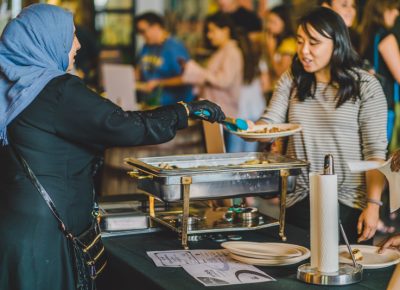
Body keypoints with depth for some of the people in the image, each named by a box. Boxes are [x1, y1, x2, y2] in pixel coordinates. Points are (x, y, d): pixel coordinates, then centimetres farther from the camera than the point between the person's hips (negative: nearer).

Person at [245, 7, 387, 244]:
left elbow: (375, 151, -7)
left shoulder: (365, 85, -5)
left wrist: (373, 205, -14)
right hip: (298, 202, 3)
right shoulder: (291, 80, 8)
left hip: (350, 205, -3)